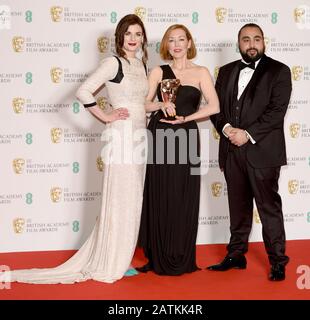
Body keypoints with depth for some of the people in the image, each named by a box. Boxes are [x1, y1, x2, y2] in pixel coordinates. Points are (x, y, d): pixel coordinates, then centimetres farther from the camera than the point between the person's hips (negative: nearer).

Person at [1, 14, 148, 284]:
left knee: (132, 200, 11)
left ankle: (118, 259, 23)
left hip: (140, 136, 8)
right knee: (119, 200, -3)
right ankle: (108, 266, 9)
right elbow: (83, 92, -19)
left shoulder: (141, 64, 13)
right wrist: (106, 117, -14)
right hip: (122, 136, -8)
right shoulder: (114, 63, -10)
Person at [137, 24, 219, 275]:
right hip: (159, 137, 1)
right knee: (159, 198, 3)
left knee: (184, 198, 3)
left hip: (185, 139, -1)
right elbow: (144, 104, 5)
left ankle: (182, 259, 14)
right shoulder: (158, 72, 9)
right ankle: (159, 258, 14)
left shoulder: (200, 72, 5)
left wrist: (184, 118, -10)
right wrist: (161, 105, -14)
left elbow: (214, 107, -5)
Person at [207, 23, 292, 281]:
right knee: (238, 206, 13)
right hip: (232, 151, 5)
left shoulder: (278, 71, 0)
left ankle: (278, 261, 9)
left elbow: (277, 110, -9)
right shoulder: (227, 72, 15)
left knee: (269, 207, 0)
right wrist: (226, 128, -9)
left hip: (262, 150, -4)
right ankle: (236, 255, 23)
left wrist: (248, 133, -16)